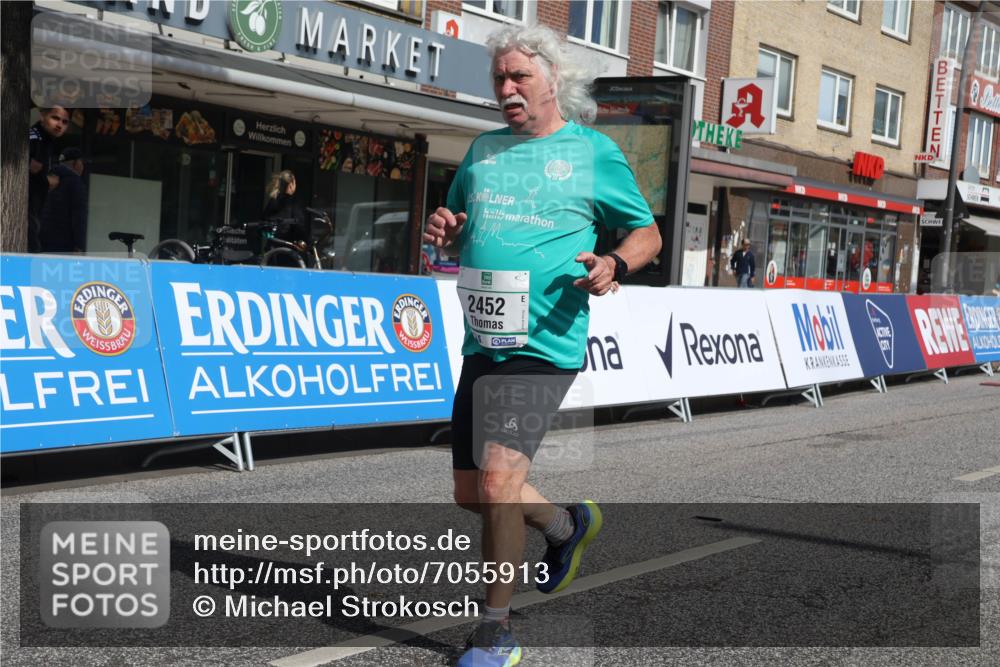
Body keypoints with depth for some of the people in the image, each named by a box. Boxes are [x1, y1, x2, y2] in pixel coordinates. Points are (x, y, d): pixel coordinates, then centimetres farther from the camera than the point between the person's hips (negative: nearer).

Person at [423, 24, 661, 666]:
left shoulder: (593, 150, 2)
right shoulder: (484, 149, 15)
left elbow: (647, 232, 8)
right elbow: (458, 232, 25)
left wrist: (615, 264, -14)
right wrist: (443, 231, 1)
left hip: (544, 344, -6)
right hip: (482, 342, 7)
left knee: (498, 478, -17)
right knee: (471, 492, 11)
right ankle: (568, 525, 39)